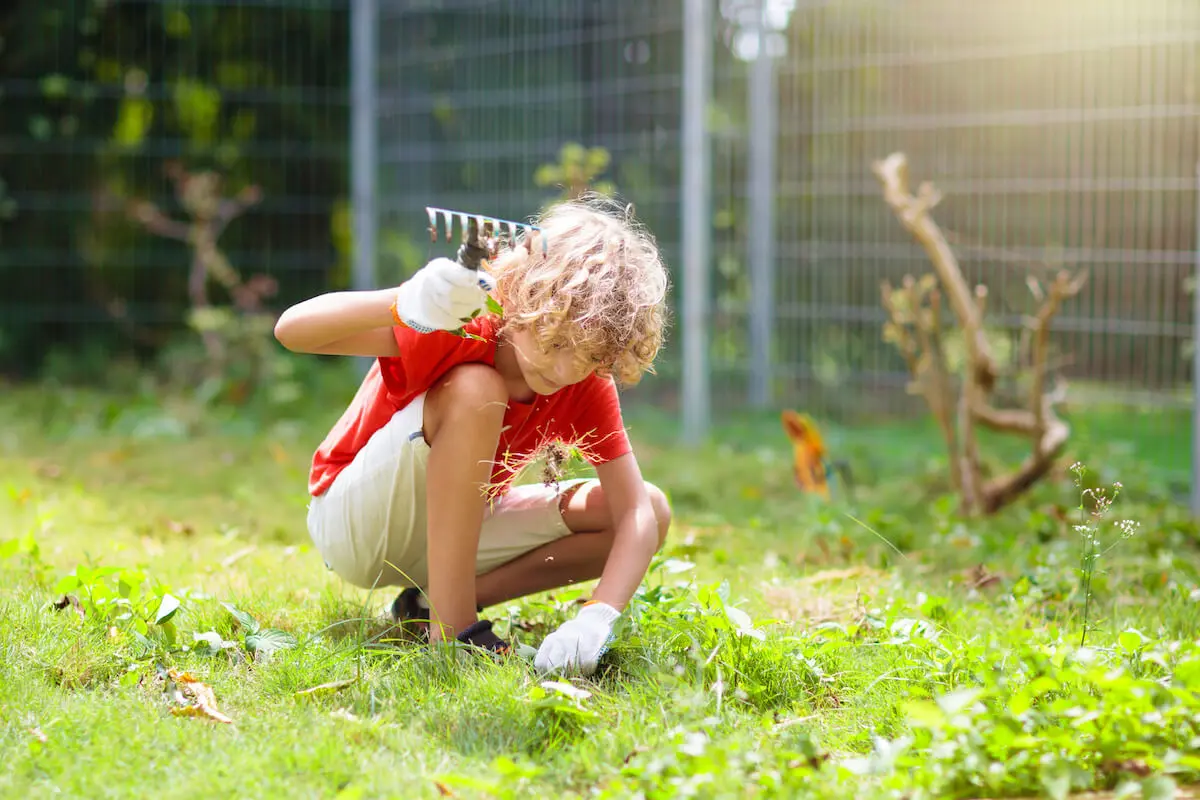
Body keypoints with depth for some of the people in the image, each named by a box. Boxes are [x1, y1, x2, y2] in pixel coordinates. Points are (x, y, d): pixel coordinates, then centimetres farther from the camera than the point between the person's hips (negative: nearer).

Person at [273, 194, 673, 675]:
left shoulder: (589, 386, -14)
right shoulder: (452, 329, -27)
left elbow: (637, 512, -21)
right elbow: (292, 330, -39)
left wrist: (596, 617, -40)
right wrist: (403, 305, -58)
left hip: (455, 533, 6)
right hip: (352, 523, -5)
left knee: (654, 512, -10)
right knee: (475, 392, -34)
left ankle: (431, 604, -10)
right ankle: (452, 630, -28)